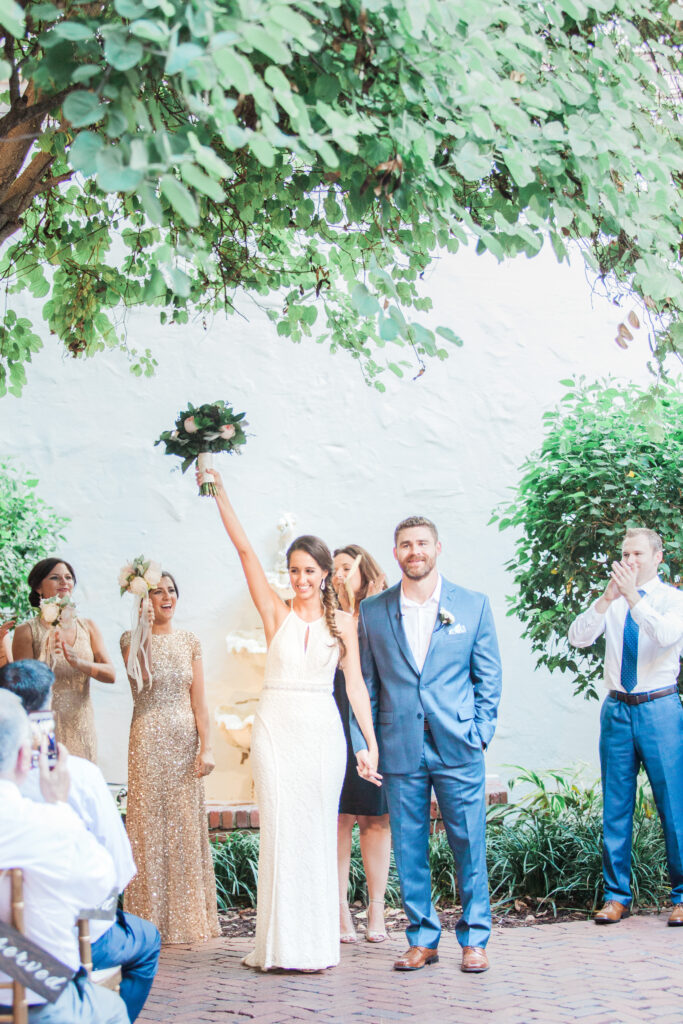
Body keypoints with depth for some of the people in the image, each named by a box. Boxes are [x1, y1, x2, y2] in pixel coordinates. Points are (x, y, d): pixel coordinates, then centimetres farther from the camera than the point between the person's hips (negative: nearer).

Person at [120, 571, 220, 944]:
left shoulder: (189, 642, 10)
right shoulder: (132, 639, 2)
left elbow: (199, 700, 7)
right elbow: (142, 676, -19)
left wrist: (206, 746, -2)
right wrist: (144, 629, -19)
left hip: (185, 739, 3)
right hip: (148, 740, -3)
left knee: (187, 824, 4)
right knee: (149, 824, -3)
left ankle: (188, 918, 11)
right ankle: (152, 920, 2)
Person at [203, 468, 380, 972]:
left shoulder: (342, 623, 6)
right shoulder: (276, 613, 4)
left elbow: (355, 684, 4)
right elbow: (245, 550, -2)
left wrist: (372, 743, -2)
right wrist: (220, 495, -8)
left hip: (322, 732, 0)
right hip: (276, 728, 0)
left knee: (317, 834, 4)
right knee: (279, 831, -2)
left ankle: (316, 944, 11)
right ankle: (280, 944, 5)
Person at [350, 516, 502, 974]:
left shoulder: (473, 605, 4)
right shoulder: (372, 611, 7)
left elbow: (488, 677, 7)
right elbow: (365, 683, 10)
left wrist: (481, 733, -2)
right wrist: (362, 742, 2)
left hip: (458, 747, -1)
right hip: (400, 748, 1)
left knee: (470, 845, 2)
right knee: (408, 848, 6)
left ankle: (475, 939, 14)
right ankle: (423, 939, 18)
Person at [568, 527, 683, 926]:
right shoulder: (611, 601, 9)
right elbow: (578, 636, -5)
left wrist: (632, 596, -27)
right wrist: (608, 597, -18)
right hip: (617, 709, 3)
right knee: (616, 805, 6)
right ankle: (617, 896, 14)